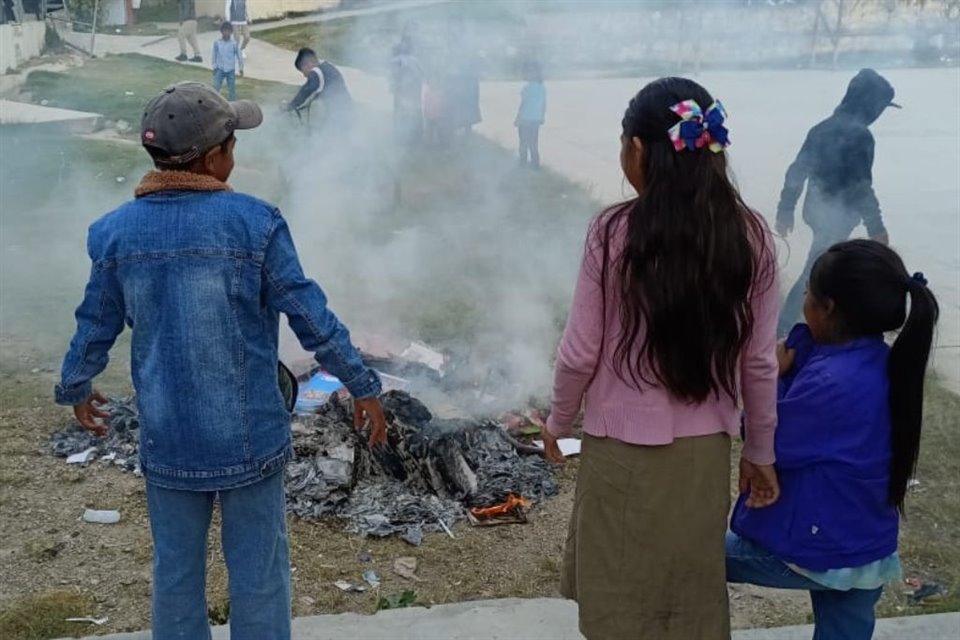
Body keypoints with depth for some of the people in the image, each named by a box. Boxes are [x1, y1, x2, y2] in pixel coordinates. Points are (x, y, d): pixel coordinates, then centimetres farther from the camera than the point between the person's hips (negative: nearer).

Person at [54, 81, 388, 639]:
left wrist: (75, 389, 25)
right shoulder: (254, 222, -14)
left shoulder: (118, 231, -5)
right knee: (259, 571, 12)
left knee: (176, 571, 19)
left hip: (167, 441, 3)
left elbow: (96, 330, 5)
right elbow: (312, 318, -10)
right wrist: (363, 385, 2)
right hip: (249, 436, -3)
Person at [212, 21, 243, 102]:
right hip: (220, 69, 0)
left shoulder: (234, 43, -6)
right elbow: (214, 55, 7)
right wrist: (214, 67, 8)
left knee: (232, 88, 5)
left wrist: (241, 69, 1)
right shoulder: (217, 43, -3)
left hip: (231, 70, 0)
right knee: (216, 87, -5)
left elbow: (239, 56, 1)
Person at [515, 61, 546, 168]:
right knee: (534, 142, 15)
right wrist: (542, 117, 19)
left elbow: (523, 104, -16)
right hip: (536, 119, 6)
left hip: (525, 119, -6)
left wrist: (517, 119, -9)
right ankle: (535, 163, 17)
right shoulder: (542, 87, 3)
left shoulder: (527, 88, -17)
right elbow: (544, 104, 8)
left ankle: (523, 162, 13)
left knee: (524, 142, 7)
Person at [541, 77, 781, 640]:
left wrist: (559, 421, 8)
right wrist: (761, 452, 10)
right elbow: (760, 363, -2)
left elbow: (581, 352, -10)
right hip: (706, 449, 3)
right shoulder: (751, 236, -7)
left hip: (624, 450, -3)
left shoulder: (615, 232, -16)